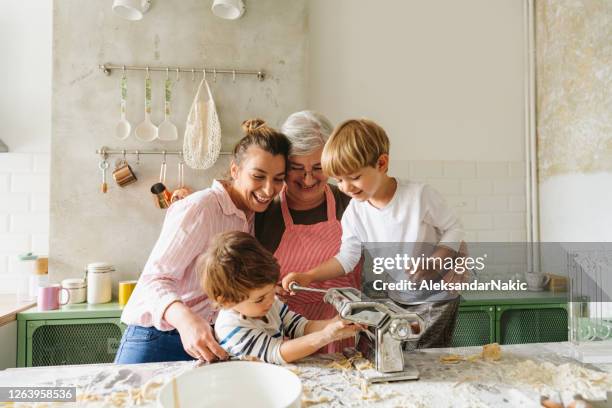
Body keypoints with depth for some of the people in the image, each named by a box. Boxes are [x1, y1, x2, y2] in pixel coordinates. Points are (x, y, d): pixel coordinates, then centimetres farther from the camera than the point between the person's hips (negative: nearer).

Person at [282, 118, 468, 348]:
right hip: (397, 297, 4)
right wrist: (309, 276, -19)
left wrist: (433, 262, -26)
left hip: (438, 294, -4)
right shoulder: (355, 212, -11)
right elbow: (347, 257, -6)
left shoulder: (420, 195, -23)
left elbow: (454, 229, -11)